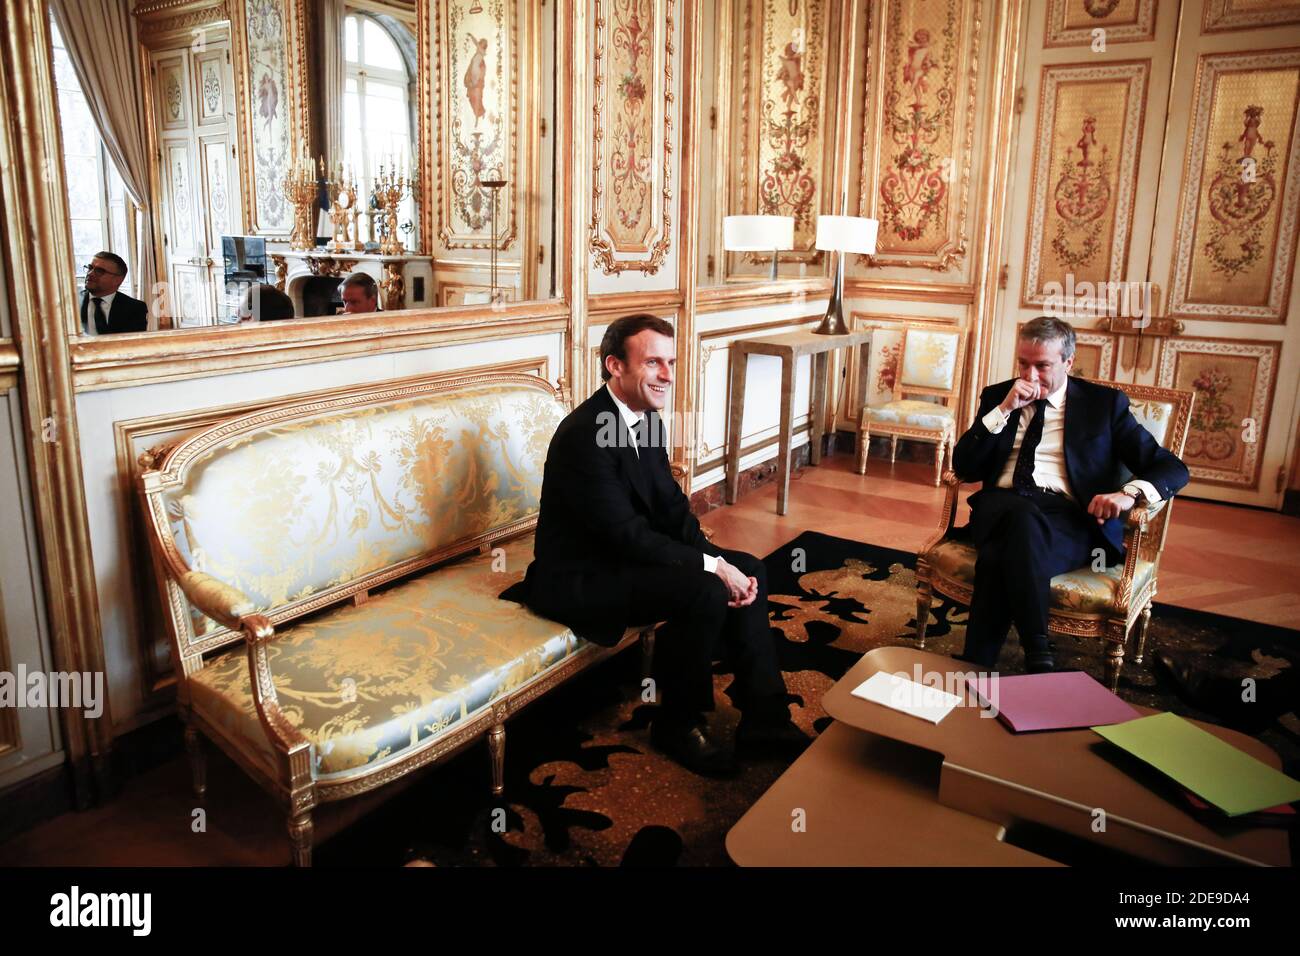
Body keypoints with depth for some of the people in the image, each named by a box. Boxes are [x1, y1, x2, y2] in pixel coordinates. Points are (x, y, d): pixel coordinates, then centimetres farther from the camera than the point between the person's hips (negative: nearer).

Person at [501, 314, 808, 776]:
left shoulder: (646, 418, 4)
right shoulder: (585, 433, -25)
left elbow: (672, 507, 4)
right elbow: (626, 533, -27)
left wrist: (716, 558, -11)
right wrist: (711, 567, -23)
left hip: (623, 555, 10)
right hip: (578, 578, -9)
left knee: (748, 568, 0)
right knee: (706, 592, -27)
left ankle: (763, 717, 6)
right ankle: (677, 723, -3)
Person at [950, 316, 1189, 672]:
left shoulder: (1105, 403, 13)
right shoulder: (997, 396, 18)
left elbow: (1172, 468, 7)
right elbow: (963, 466, 9)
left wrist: (1130, 492, -16)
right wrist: (1003, 409, -2)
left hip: (1069, 519, -2)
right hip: (1000, 508, 2)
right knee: (1020, 511, -37)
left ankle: (974, 673, -32)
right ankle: (1039, 657, -37)